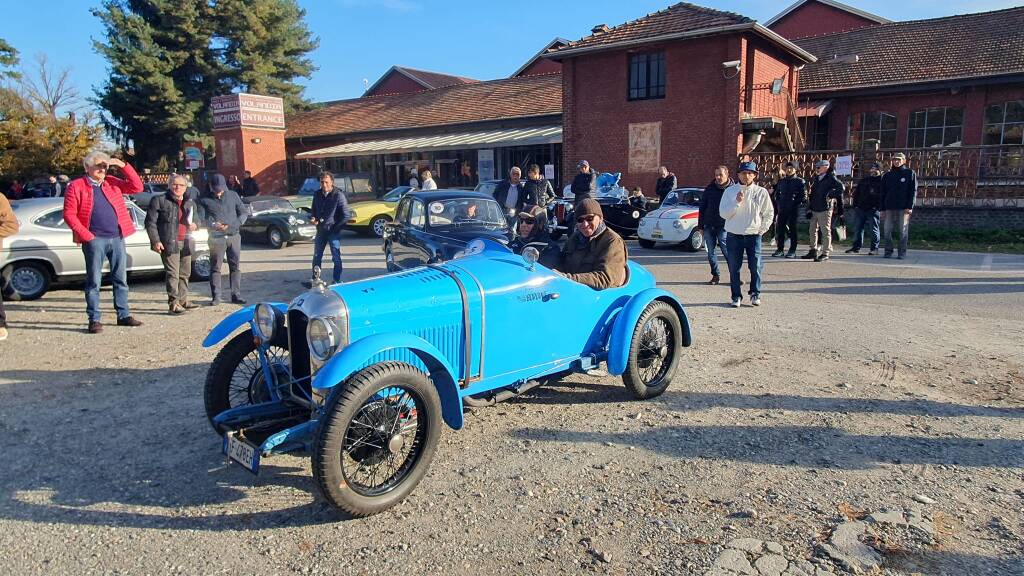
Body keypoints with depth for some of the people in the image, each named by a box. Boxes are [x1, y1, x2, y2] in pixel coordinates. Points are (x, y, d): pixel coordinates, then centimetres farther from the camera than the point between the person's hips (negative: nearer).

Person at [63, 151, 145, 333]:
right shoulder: (76, 187, 0)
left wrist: (123, 166, -2)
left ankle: (123, 315, 19)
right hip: (95, 240, -5)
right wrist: (85, 234, -13)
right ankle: (94, 320, 5)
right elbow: (69, 214, -4)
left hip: (117, 238, 5)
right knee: (94, 281, 0)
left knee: (121, 279, 10)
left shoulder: (112, 183, 13)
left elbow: (137, 187, 8)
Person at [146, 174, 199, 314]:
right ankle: (173, 303, -5)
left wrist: (195, 225, 5)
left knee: (185, 273, 12)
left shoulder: (190, 203, 16)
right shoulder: (159, 200, -3)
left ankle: (183, 299, 22)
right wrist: (155, 241, -14)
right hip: (169, 243, -6)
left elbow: (196, 218, 30)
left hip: (186, 243, 6)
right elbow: (150, 222, -5)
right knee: (173, 273, -8)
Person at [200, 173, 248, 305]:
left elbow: (244, 212, 10)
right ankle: (216, 296, 5)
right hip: (216, 238, -2)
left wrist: (234, 225, -6)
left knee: (235, 267, 5)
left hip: (234, 236, 2)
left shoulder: (232, 195, 8)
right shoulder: (205, 200, 1)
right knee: (215, 268, 0)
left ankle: (236, 295, 11)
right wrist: (213, 225, -19)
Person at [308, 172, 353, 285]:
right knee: (316, 257, 12)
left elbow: (346, 215, -13)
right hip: (320, 230, 6)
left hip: (333, 231, -6)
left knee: (336, 258, 2)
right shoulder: (317, 195, 6)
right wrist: (313, 219, 0)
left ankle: (337, 281, 11)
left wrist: (336, 227, -10)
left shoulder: (338, 195, -11)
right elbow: (314, 211, 21)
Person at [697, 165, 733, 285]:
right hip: (709, 226, 4)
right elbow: (702, 208, 10)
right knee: (710, 252, 7)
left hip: (724, 227, -4)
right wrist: (700, 226, 7)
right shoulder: (709, 189, 7)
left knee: (727, 252, -5)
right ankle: (715, 276, 17)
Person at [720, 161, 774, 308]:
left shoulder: (761, 192, 2)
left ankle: (755, 294, 19)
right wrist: (737, 202, -15)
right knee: (734, 267, 4)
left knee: (756, 266, 1)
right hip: (733, 235, 0)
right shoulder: (730, 191, 1)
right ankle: (736, 296, 14)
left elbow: (769, 214, 9)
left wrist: (762, 229, 0)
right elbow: (723, 213, -4)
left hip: (753, 235, 0)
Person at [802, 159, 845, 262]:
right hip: (814, 209, 8)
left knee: (825, 231, -4)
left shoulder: (831, 178, -6)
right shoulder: (816, 179, 16)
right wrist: (810, 207, 13)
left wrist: (830, 194, -17)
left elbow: (840, 187, -20)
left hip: (825, 208, -8)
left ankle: (825, 253, -1)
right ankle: (813, 251, 22)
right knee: (813, 230, 13)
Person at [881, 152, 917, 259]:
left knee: (903, 230, 0)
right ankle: (888, 251, 10)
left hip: (904, 208, -3)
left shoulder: (910, 173, 3)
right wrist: (883, 208, 5)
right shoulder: (887, 175, 12)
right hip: (890, 208, 3)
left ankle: (902, 252, 5)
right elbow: (883, 193, 12)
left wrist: (910, 206, -11)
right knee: (887, 230, 1)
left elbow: (913, 191, -2)